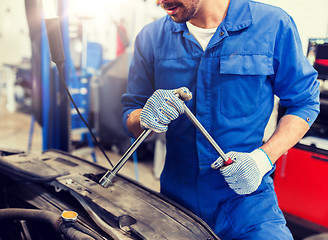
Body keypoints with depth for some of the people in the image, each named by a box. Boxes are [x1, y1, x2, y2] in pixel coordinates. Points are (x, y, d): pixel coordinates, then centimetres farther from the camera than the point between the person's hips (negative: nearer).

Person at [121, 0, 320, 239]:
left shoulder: (273, 25, -8)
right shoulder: (151, 37, -1)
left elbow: (305, 102, -1)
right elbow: (130, 116, 5)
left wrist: (262, 157, -16)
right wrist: (146, 118, -21)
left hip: (246, 196, -2)